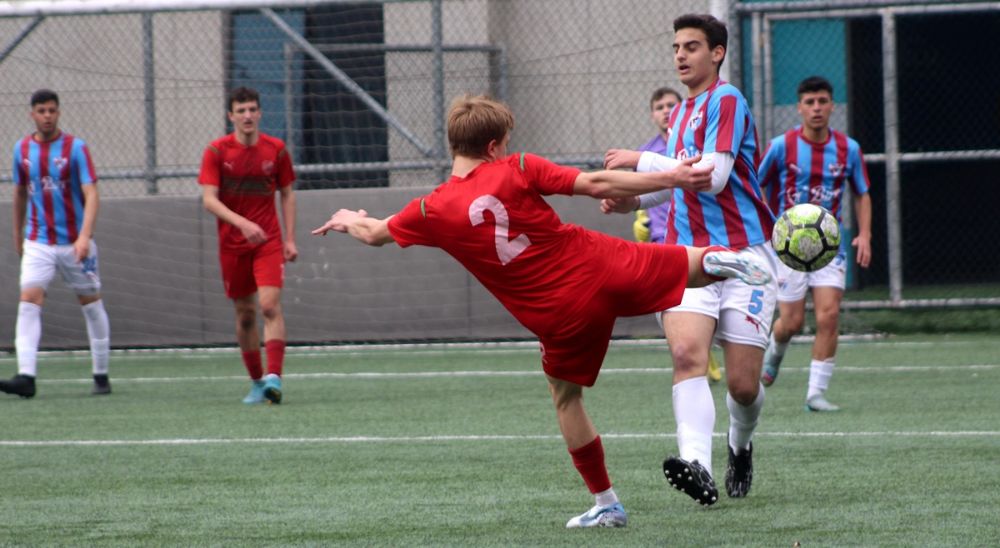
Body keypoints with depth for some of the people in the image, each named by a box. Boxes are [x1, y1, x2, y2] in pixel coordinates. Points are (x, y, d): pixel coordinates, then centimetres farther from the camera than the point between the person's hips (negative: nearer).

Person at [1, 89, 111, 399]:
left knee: (91, 303, 8)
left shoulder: (75, 148, -9)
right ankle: (26, 376, -21)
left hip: (74, 242, -2)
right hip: (38, 243, 2)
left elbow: (91, 195, -17)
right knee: (28, 302, -14)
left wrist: (84, 236, -29)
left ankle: (101, 375, 20)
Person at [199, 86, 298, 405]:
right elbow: (209, 199, -12)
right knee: (245, 314, 7)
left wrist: (290, 239, 1)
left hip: (268, 241, -1)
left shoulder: (276, 149, 0)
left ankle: (273, 378, -26)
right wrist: (242, 223, -27)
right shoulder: (217, 151, -5)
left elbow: (287, 195, 9)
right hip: (232, 244, 1)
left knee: (270, 305, -18)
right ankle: (256, 382, 19)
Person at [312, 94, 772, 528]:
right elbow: (595, 185, -8)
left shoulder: (433, 211, -1)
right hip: (601, 266, 0)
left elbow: (375, 233, 17)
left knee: (565, 397, 21)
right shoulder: (518, 171, -5)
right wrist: (671, 178, -2)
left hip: (560, 313, 0)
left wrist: (350, 220, 41)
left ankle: (606, 504, 22)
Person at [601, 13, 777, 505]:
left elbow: (713, 177, -19)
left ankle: (741, 446, 31)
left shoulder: (726, 101, -7)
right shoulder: (682, 113, 17)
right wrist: (636, 201, 14)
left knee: (742, 383, -3)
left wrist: (641, 160, -14)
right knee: (687, 351, -23)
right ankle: (697, 465, -39)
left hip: (743, 254, -5)